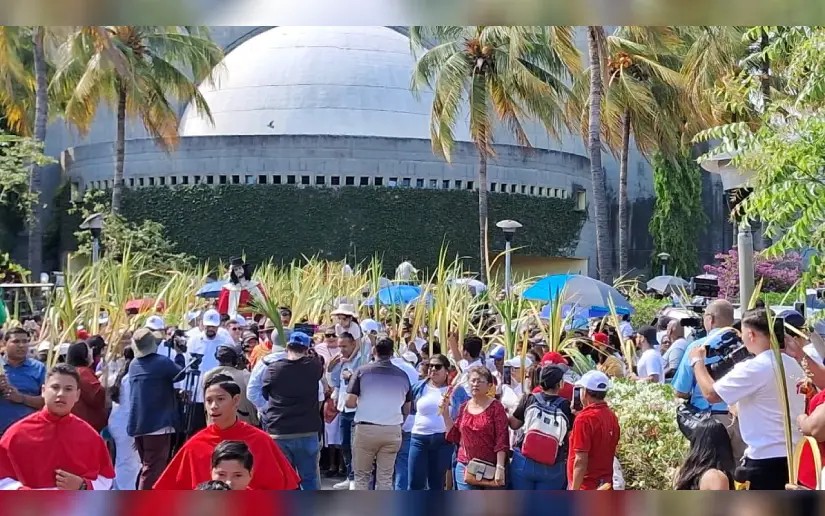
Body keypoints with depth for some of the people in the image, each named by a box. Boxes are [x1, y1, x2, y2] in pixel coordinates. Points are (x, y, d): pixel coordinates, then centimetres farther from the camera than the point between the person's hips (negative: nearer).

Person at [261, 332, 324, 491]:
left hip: (278, 434, 0)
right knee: (310, 478, 11)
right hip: (307, 433, 0)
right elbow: (320, 359, 19)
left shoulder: (273, 369, -5)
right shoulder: (313, 366, -5)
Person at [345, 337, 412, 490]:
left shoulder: (363, 371, -3)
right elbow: (407, 410, 13)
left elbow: (349, 403, -6)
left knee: (362, 476, 9)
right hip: (393, 431, 2)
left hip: (366, 429, -2)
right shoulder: (402, 375, 6)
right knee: (385, 478, 7)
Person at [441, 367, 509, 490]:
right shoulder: (464, 407, 10)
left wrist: (500, 467, -17)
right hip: (464, 467, 4)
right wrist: (445, 414, 7)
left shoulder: (495, 407, -5)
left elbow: (501, 440, -10)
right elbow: (454, 437, 14)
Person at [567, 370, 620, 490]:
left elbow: (581, 461, -20)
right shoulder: (612, 417, 5)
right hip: (605, 485, 8)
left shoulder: (584, 418, -18)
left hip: (586, 486, -8)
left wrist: (574, 491, -16)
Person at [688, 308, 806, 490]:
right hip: (794, 455, 8)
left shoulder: (753, 368, -17)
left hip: (765, 458, -8)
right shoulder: (793, 365, 10)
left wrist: (697, 361, 4)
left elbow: (711, 394, -12)